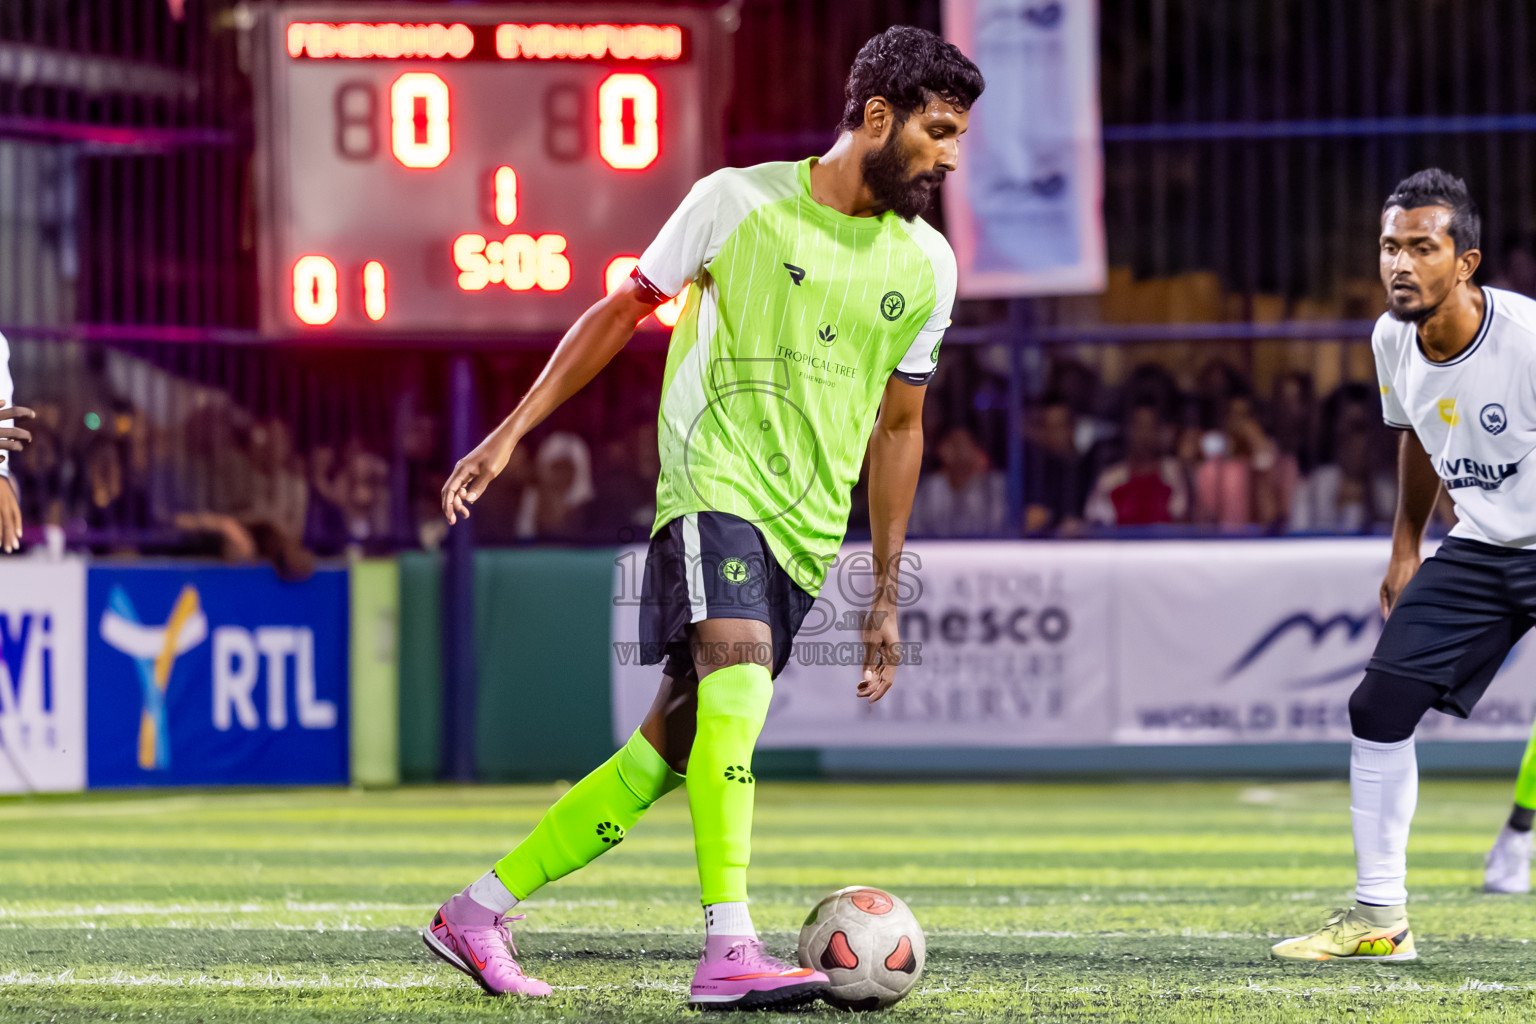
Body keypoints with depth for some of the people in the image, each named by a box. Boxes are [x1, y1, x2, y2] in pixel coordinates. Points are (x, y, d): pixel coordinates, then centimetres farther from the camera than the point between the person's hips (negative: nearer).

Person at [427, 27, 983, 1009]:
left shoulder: (926, 266, 9)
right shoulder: (740, 201, -3)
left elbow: (898, 428, 18)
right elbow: (621, 313, 6)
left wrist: (886, 596, 18)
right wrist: (510, 433, 2)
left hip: (805, 532, 5)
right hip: (713, 483, -5)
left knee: (675, 745, 2)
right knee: (739, 683, -29)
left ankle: (480, 912, 13)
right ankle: (729, 949, -34)